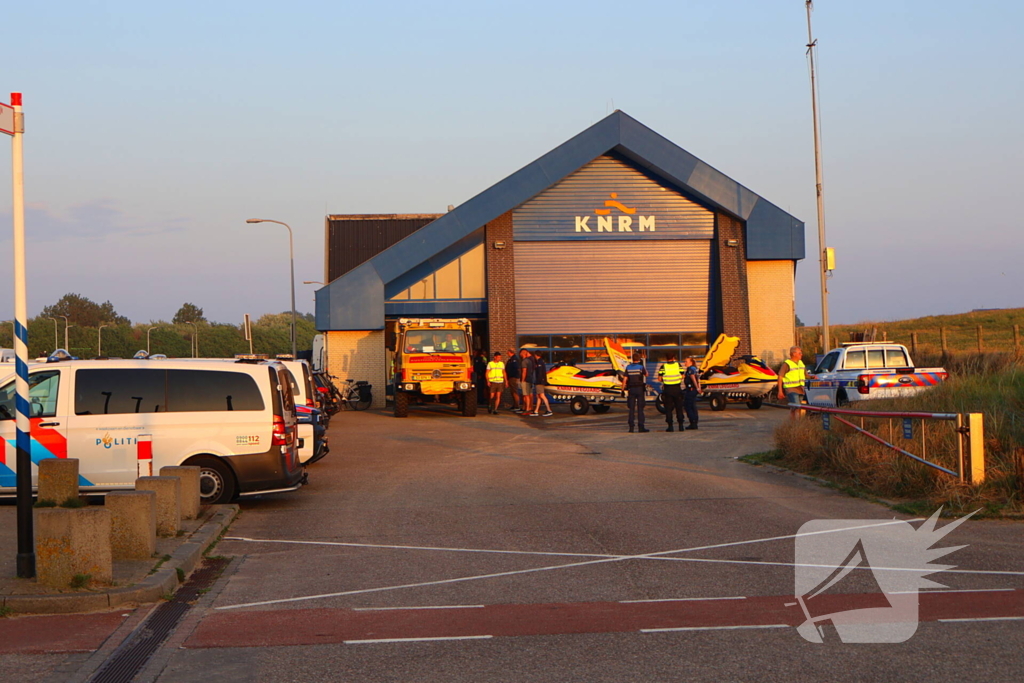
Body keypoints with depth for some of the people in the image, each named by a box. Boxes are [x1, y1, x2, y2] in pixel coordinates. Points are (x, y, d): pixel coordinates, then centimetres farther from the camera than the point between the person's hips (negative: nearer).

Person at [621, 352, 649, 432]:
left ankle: (631, 427, 0)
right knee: (640, 408, -1)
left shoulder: (628, 367, 2)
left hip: (631, 389, 3)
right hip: (640, 389, -3)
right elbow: (646, 375, 11)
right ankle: (641, 426, -4)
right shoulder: (641, 367, -7)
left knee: (631, 409, 5)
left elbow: (625, 379, 0)